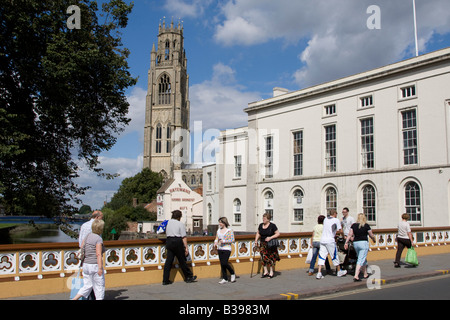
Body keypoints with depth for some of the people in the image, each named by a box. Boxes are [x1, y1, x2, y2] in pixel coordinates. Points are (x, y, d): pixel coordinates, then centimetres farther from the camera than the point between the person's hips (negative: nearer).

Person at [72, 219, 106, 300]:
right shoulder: (98, 239, -13)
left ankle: (73, 299, 3)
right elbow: (98, 254, -19)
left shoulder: (88, 236, 9)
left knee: (87, 286, 15)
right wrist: (100, 268, -20)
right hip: (95, 266, -7)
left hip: (86, 265, 7)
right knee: (99, 287, 6)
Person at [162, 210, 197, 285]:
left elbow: (166, 233, 16)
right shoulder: (180, 224, -6)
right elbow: (184, 237, -9)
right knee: (182, 261, 6)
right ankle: (189, 277, 18)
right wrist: (186, 247, -8)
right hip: (177, 242, -5)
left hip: (168, 241, 5)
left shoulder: (168, 222, 10)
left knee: (168, 261, 6)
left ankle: (165, 280, 5)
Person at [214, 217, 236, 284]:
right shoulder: (219, 230, 13)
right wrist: (215, 242, -3)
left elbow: (232, 240, -9)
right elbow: (216, 238, 19)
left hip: (227, 249, -6)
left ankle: (232, 274, 10)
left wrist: (224, 241, -18)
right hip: (220, 249, 6)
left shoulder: (229, 230, -6)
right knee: (222, 264, 5)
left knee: (224, 263, -15)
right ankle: (225, 279, 12)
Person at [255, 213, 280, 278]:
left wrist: (270, 237, -20)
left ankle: (271, 272, 14)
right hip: (263, 244, 4)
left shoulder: (272, 226, -9)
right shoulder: (260, 225, 6)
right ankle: (266, 272, 12)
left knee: (270, 258, 0)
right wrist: (256, 240, 5)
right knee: (263, 257, 0)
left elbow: (278, 234, -9)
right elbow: (258, 233, 19)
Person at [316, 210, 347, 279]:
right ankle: (339, 272, 24)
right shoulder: (336, 220, -2)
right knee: (334, 256, 9)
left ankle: (319, 273, -4)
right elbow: (340, 231, -2)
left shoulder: (325, 220, 14)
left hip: (322, 240, 5)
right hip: (330, 241, -5)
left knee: (322, 256, 3)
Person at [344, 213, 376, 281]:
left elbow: (350, 234, -2)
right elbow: (371, 235, 3)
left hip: (355, 243, 5)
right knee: (361, 260, -7)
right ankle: (356, 276, -17)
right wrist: (374, 239, 23)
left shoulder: (353, 225, 4)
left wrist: (346, 242, -1)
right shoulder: (366, 226, -5)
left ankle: (365, 274, 31)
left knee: (363, 259, 21)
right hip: (363, 242, -5)